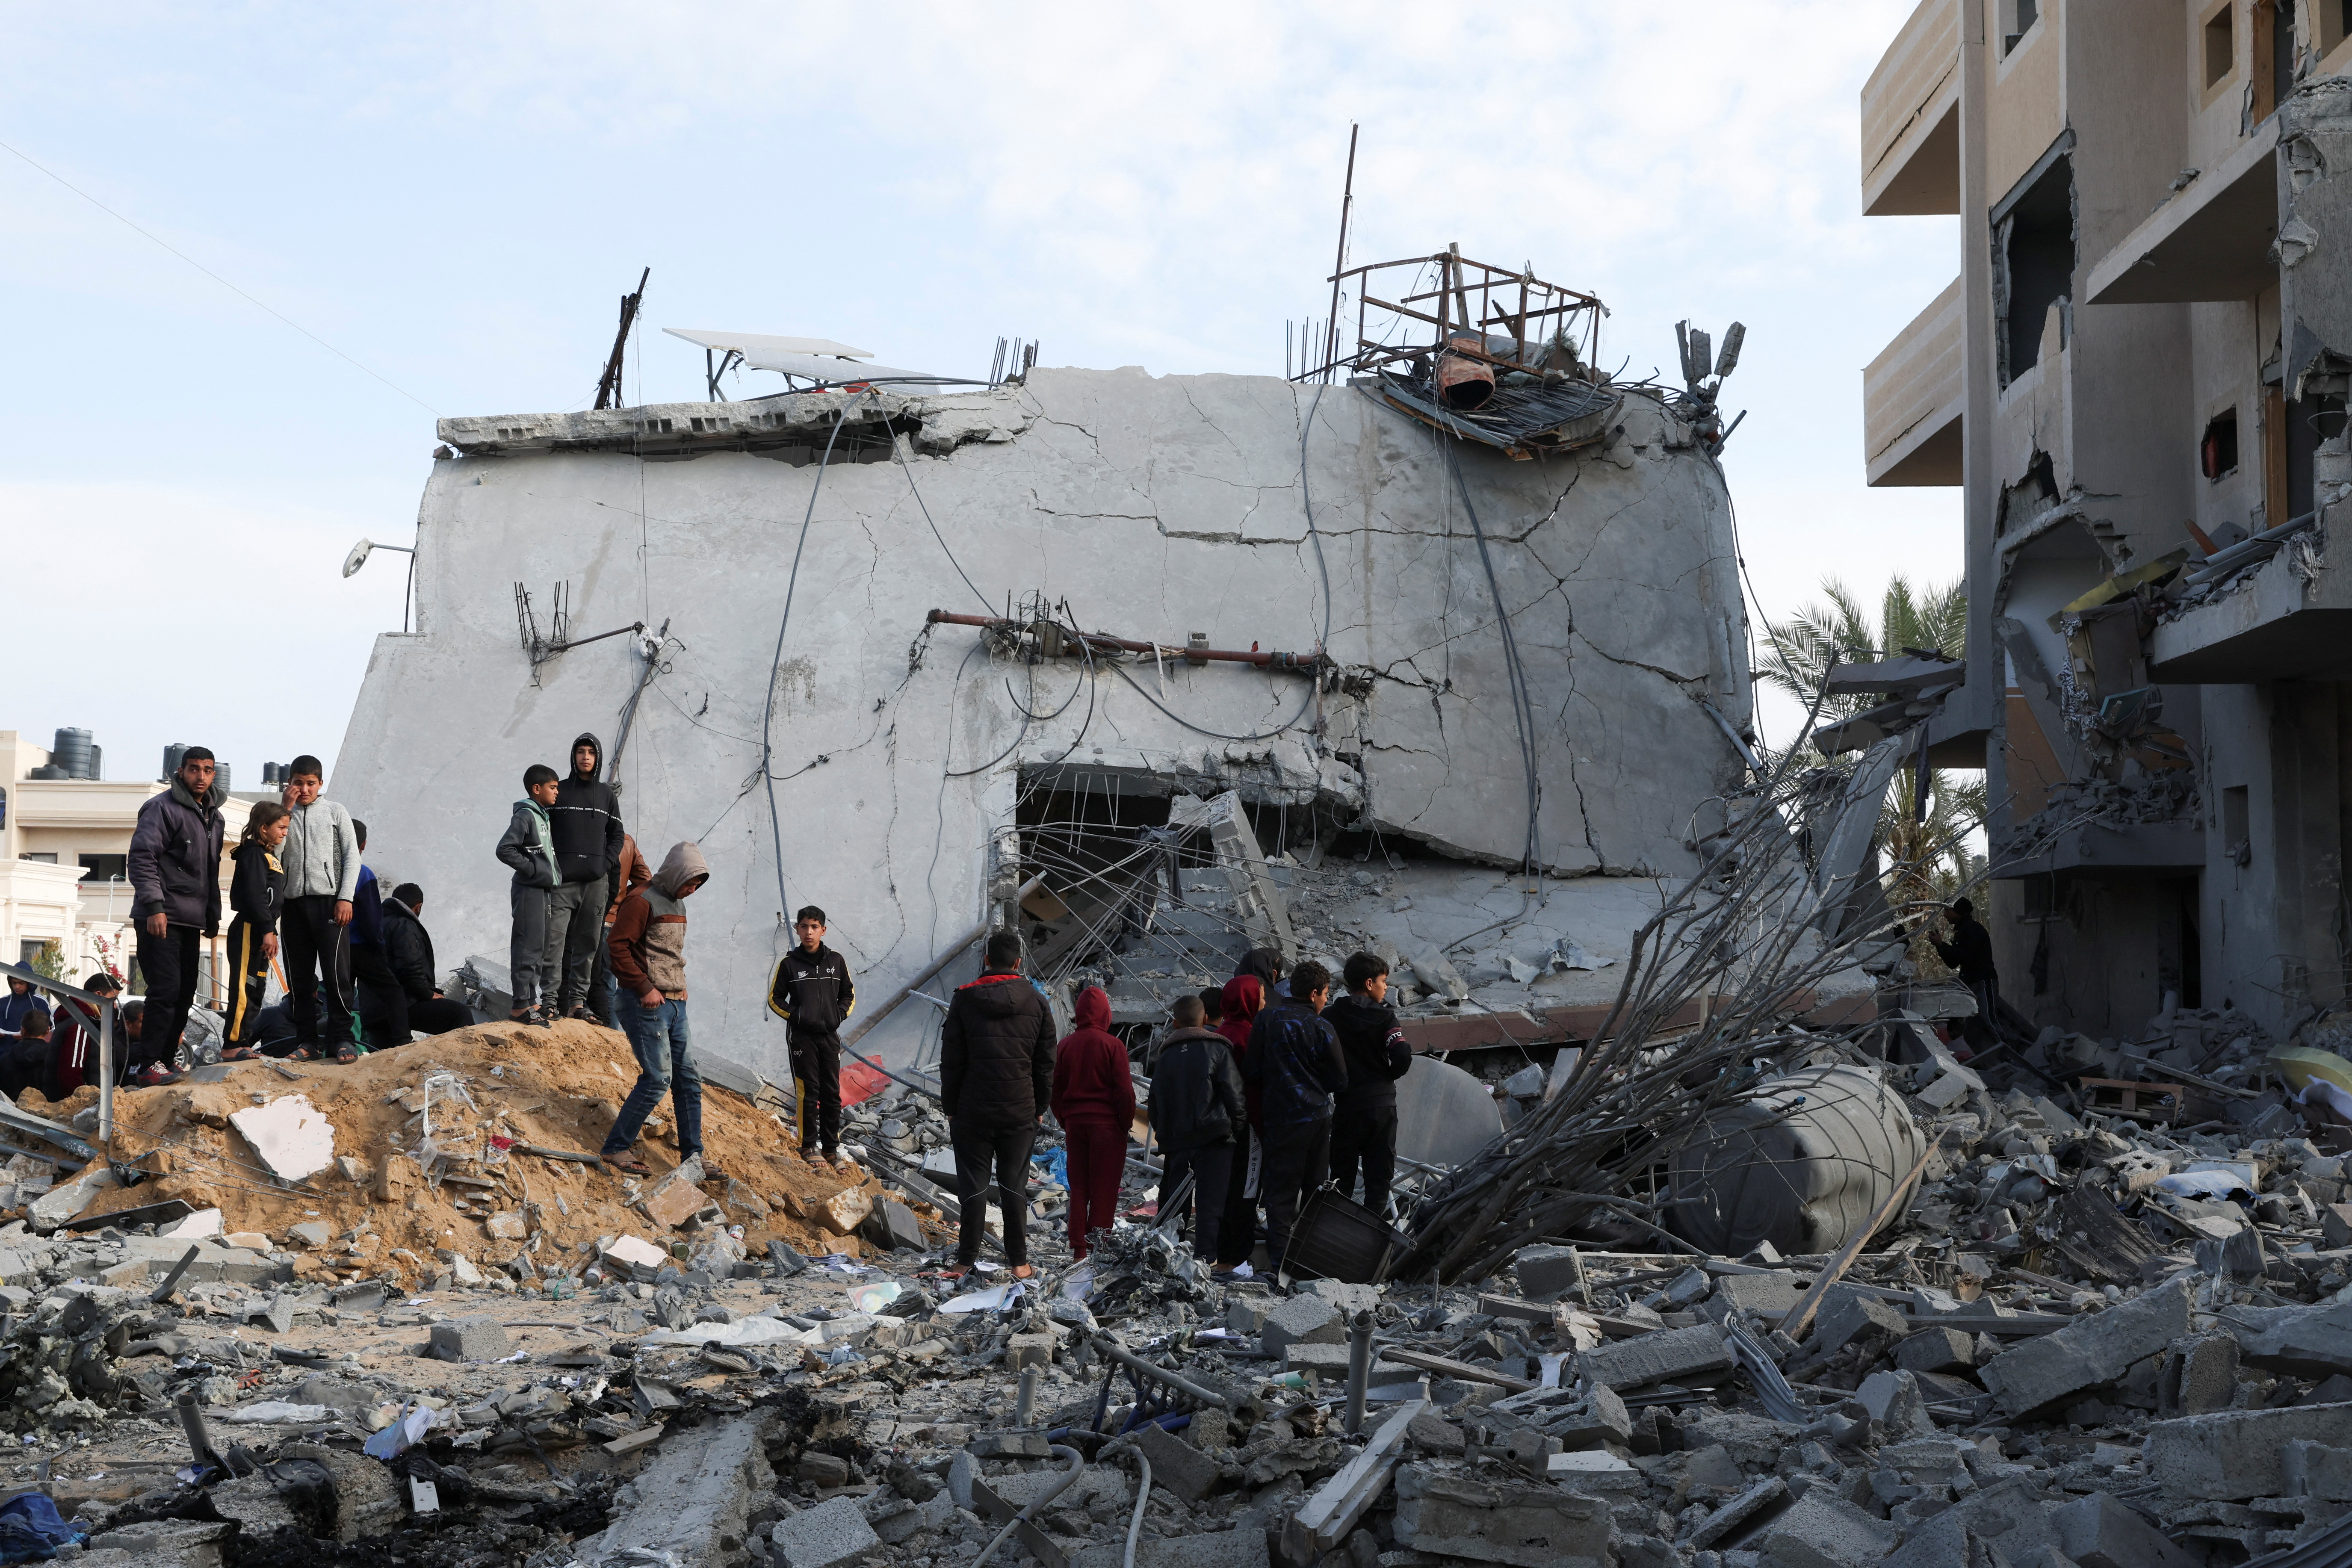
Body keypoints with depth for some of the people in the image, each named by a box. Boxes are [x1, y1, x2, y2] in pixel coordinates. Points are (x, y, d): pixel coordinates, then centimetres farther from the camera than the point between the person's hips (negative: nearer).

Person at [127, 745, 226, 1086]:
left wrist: (213, 914, 19)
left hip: (191, 921, 8)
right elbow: (142, 857, -15)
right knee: (166, 990, -14)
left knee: (184, 995, 8)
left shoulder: (215, 818, 17)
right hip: (162, 917, -8)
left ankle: (163, 1062, 14)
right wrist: (154, 907, -22)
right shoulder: (163, 808, -8)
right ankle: (148, 1065, -11)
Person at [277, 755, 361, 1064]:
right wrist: (287, 811, -2)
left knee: (336, 974, -9)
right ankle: (307, 1041, 8)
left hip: (329, 902, -3)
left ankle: (343, 1038, -8)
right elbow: (273, 853, -1)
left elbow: (352, 856, 5)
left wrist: (345, 898, -6)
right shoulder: (284, 816, 14)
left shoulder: (335, 812, 9)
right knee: (299, 978, 3)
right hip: (293, 903, 3)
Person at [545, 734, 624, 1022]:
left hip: (596, 881, 3)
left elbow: (616, 835, 15)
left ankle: (578, 999, 5)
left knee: (587, 943, 2)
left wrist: (606, 864, -1)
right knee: (554, 939, -11)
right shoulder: (559, 791, 7)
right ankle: (551, 998, -11)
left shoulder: (607, 795, 14)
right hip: (562, 879, -2)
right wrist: (551, 865, -6)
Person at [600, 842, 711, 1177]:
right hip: (646, 1003, -9)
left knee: (688, 1079, 8)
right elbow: (617, 946, -17)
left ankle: (693, 1157, 14)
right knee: (658, 1078, -11)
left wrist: (680, 987, 12)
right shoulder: (642, 901, -11)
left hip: (674, 1004, 9)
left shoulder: (677, 904, 17)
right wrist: (644, 988, -19)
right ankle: (615, 1148, -1)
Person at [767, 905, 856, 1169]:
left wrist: (839, 1015, -2)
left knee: (832, 1093, 4)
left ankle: (831, 1147, 12)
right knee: (808, 1092, -6)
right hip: (801, 1036, -3)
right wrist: (794, 1016, -8)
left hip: (830, 1036, 3)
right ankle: (809, 1147, 0)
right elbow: (775, 998, 7)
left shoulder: (836, 961, 7)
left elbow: (849, 995, 16)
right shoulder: (789, 964, 1)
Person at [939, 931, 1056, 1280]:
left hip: (972, 1112, -1)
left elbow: (951, 1061, -1)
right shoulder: (1036, 1002, 0)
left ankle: (966, 1261, 8)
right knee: (1015, 1187, 8)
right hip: (1020, 1113, 1)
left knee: (973, 1186, 5)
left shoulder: (964, 999, -4)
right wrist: (1041, 1107, 14)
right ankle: (1019, 1262, 11)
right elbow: (1045, 1063, 4)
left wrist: (950, 1107, 7)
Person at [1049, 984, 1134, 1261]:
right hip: (1106, 1124, -4)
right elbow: (1124, 1090, -9)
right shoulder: (1113, 1045, -9)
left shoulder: (1065, 1045, 2)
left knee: (1078, 1188, 10)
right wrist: (1126, 1123, 2)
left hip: (1074, 1124, 4)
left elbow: (1056, 1089, 8)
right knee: (1105, 1188, 2)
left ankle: (1078, 1248, 10)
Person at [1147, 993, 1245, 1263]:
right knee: (1210, 1201, -5)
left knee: (1171, 1201, 13)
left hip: (1174, 1138, 4)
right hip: (1213, 1139, -4)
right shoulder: (1216, 1049, -3)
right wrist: (1241, 1128, 4)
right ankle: (1204, 1257, -13)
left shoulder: (1166, 1055, 11)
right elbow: (1234, 1095, -7)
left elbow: (1155, 1101, 13)